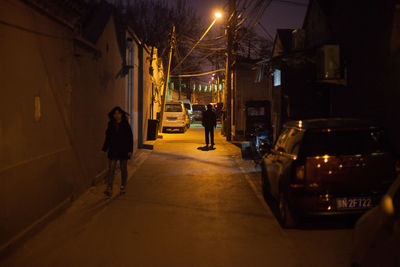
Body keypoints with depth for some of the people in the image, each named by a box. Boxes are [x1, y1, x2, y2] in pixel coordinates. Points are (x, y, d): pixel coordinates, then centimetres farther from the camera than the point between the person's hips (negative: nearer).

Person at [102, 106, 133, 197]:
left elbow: (130, 138, -4)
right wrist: (105, 148, 7)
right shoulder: (111, 125, 4)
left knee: (123, 169, 10)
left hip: (123, 151, -2)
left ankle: (123, 187, 25)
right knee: (111, 169, -6)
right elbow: (107, 138, 11)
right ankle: (109, 189, -10)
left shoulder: (126, 125, -5)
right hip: (113, 151, 2)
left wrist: (130, 150, -8)